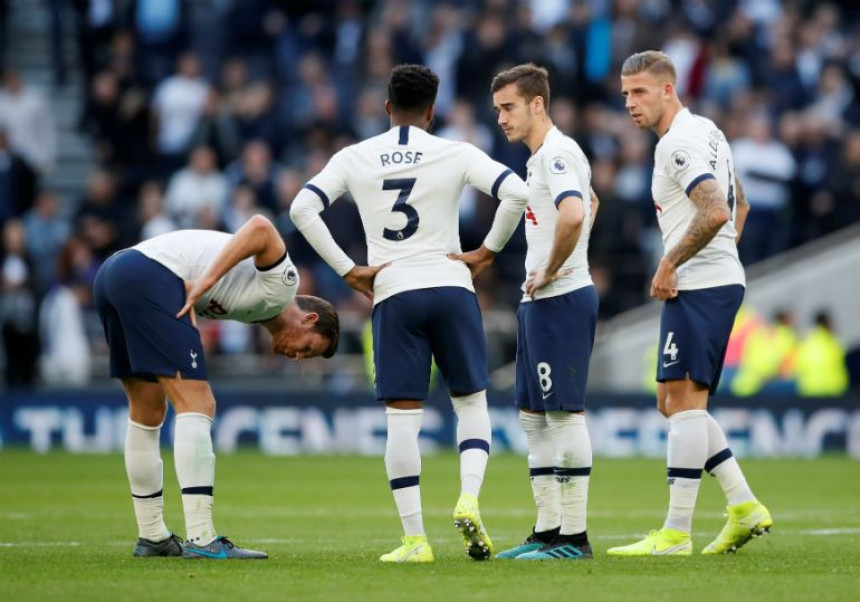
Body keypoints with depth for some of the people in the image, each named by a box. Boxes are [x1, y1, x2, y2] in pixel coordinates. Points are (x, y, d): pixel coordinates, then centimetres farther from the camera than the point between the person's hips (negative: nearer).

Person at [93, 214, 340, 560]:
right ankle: (201, 540, -14)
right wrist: (203, 285, -15)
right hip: (150, 278, -10)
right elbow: (261, 229, -15)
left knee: (147, 413, 17)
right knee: (196, 406, -8)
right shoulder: (283, 283, 2)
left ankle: (152, 537, 23)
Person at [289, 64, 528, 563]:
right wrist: (489, 250, 2)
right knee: (472, 401, 13)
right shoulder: (455, 155, 0)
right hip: (451, 287, -1)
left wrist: (347, 269, 1)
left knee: (403, 416, 1)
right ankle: (469, 500, -10)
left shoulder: (355, 158, 5)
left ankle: (415, 539, -3)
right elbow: (516, 192, -10)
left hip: (393, 296, 1)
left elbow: (303, 208, -2)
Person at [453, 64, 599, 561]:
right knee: (534, 415, 11)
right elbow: (591, 203, 35)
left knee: (565, 412, -9)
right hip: (539, 300, 11)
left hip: (561, 298, -11)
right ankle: (548, 530, 15)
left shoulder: (557, 153, -14)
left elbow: (573, 216, -32)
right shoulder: (543, 156, 17)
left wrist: (550, 271, -18)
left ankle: (575, 536, -7)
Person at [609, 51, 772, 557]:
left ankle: (676, 534, -12)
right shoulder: (707, 132, 18)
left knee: (684, 398, -11)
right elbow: (739, 206, 29)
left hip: (698, 287, -11)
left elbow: (715, 213, -27)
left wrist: (670, 264, -17)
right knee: (676, 402, 13)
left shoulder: (678, 144, -14)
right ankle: (745, 508, 10)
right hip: (722, 281, 11)